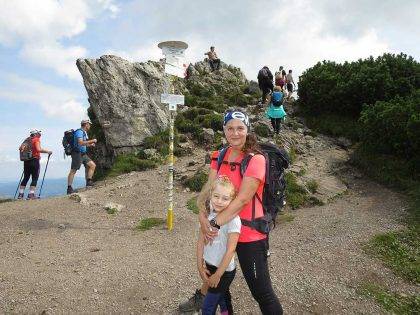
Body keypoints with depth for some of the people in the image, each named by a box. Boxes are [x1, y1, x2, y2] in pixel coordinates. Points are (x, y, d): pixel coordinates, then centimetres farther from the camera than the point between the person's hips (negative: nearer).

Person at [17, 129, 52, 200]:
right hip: (34, 160, -7)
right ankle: (31, 194, -6)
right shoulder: (36, 140, -5)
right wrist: (47, 151, -11)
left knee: (26, 178, 14)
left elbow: (20, 148, 17)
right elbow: (39, 149, -20)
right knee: (35, 178, -1)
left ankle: (20, 194, 15)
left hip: (26, 161, 7)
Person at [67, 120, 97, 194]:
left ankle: (89, 182, 7)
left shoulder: (84, 132, 18)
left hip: (83, 154, 10)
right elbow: (80, 143, -26)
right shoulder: (79, 132, -13)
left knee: (92, 165, 3)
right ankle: (69, 188, -3)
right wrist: (91, 141, -19)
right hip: (77, 154, -10)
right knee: (73, 171, -6)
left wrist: (90, 145, 14)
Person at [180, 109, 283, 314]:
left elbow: (242, 199, -25)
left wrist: (214, 223, -26)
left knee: (261, 291, 3)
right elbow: (208, 187, -7)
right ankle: (201, 297, 59)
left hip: (250, 234, -6)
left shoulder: (256, 160, -19)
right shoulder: (219, 157, 1)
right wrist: (202, 215, -23)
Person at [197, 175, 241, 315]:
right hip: (209, 266, 6)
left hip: (224, 271, -5)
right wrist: (200, 266, -1)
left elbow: (230, 250, -21)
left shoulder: (233, 220, -23)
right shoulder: (208, 214, -6)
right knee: (222, 296, 26)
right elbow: (201, 242, 0)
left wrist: (217, 275, -15)